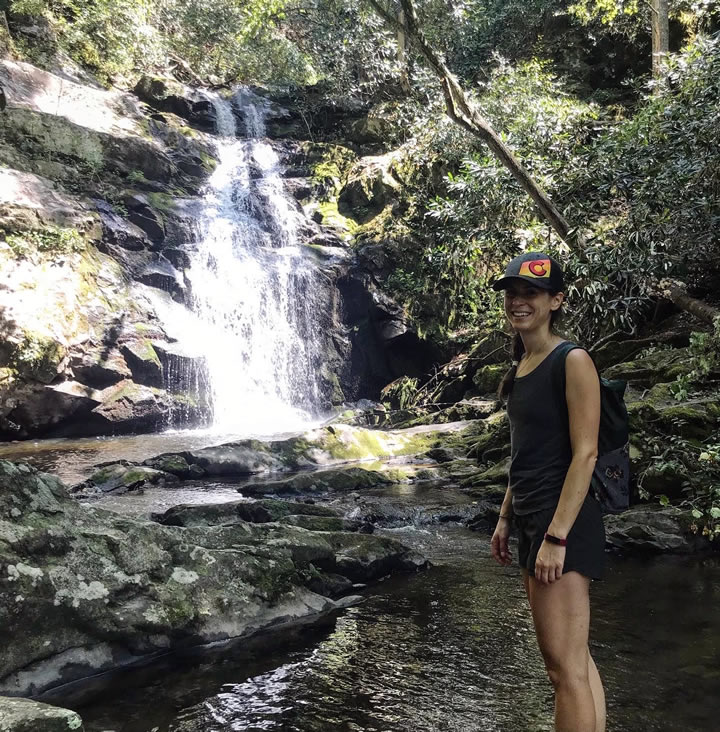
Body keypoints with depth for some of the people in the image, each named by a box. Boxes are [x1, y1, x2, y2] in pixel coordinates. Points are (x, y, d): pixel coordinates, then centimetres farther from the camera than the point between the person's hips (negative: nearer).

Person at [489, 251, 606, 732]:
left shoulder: (573, 362, -11)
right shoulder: (522, 366, 14)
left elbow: (585, 454, -17)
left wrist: (556, 537, -21)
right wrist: (506, 519, 17)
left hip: (564, 521, -9)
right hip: (532, 519, 9)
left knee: (566, 665, -5)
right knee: (571, 660, 14)